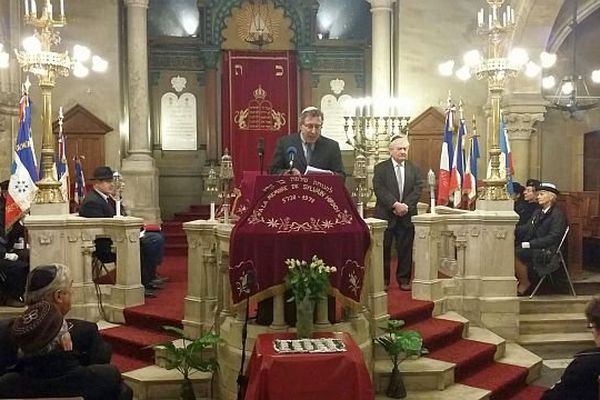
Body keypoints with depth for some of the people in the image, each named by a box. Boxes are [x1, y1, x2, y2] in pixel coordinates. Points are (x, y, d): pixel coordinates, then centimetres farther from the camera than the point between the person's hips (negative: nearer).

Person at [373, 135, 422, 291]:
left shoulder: (414, 169, 11)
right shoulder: (380, 168, 1)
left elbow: (417, 190, 2)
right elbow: (379, 189, -10)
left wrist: (406, 205, -13)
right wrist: (395, 204, -19)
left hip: (407, 215, 3)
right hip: (385, 215, -2)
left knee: (405, 250, 6)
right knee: (384, 249, 3)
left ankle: (404, 280, 17)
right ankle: (383, 280, 13)